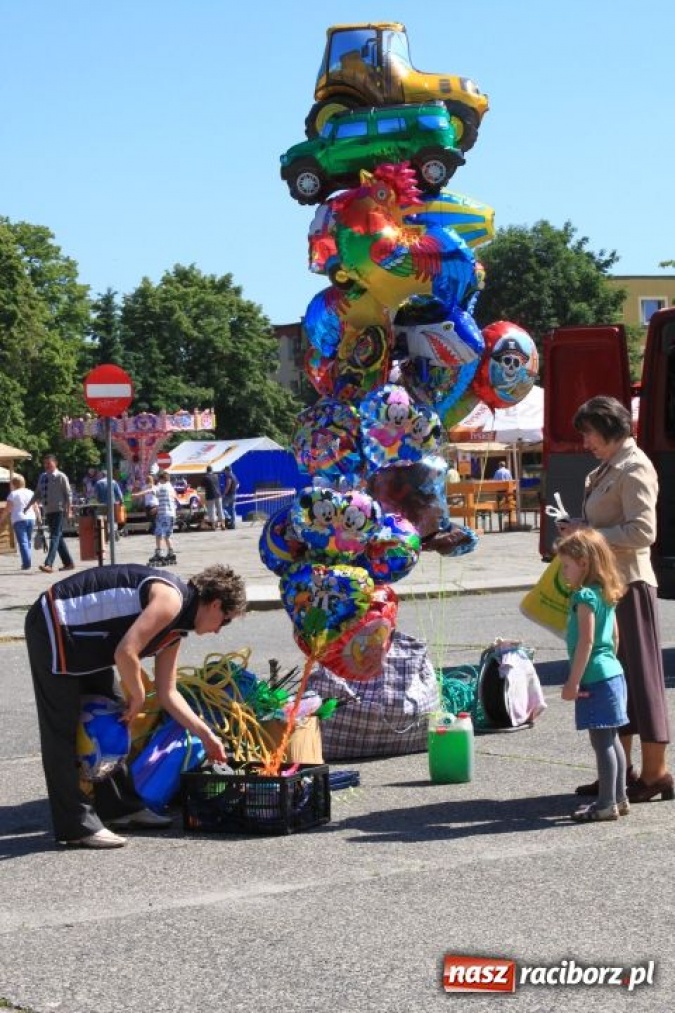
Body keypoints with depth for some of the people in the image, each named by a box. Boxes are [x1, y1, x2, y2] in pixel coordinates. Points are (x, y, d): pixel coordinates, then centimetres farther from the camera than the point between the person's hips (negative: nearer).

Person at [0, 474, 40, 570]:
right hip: (30, 518, 5)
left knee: (22, 542, -6)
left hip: (18, 520, -5)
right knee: (28, 541, 16)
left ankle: (26, 563, -15)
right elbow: (36, 508, 11)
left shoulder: (13, 494, -4)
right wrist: (39, 518, 20)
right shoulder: (30, 493, 10)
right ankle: (28, 562, 17)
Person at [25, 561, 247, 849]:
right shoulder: (170, 599, -19)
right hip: (54, 627, -11)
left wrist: (206, 736, 15)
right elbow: (125, 654, -27)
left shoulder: (175, 627, 11)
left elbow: (167, 693, 16)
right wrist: (137, 696, -10)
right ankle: (76, 825, -5)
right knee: (62, 728, -7)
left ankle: (119, 807, 24)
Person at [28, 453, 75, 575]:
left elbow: (68, 495, -6)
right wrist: (29, 505, 8)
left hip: (58, 510, -7)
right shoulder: (42, 477, 12)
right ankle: (68, 563, 20)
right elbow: (38, 494, 18)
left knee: (55, 537, -15)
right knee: (58, 538, 11)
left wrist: (69, 510, -11)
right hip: (48, 511, 7)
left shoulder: (61, 477, -5)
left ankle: (49, 564, -25)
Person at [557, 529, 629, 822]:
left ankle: (607, 803, -1)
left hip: (595, 678, -10)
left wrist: (573, 682, -19)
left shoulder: (585, 597, -16)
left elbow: (586, 641, -21)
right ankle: (619, 798, 22)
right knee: (611, 739, 15)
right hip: (612, 672, 10)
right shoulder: (606, 595, 12)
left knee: (601, 741, -5)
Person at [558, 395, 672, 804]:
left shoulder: (634, 468, -13)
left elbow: (642, 532, -21)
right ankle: (622, 769, 19)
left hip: (629, 583, -10)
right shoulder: (609, 468, 16)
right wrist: (579, 525, 8)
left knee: (640, 675, -5)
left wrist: (589, 533, -17)